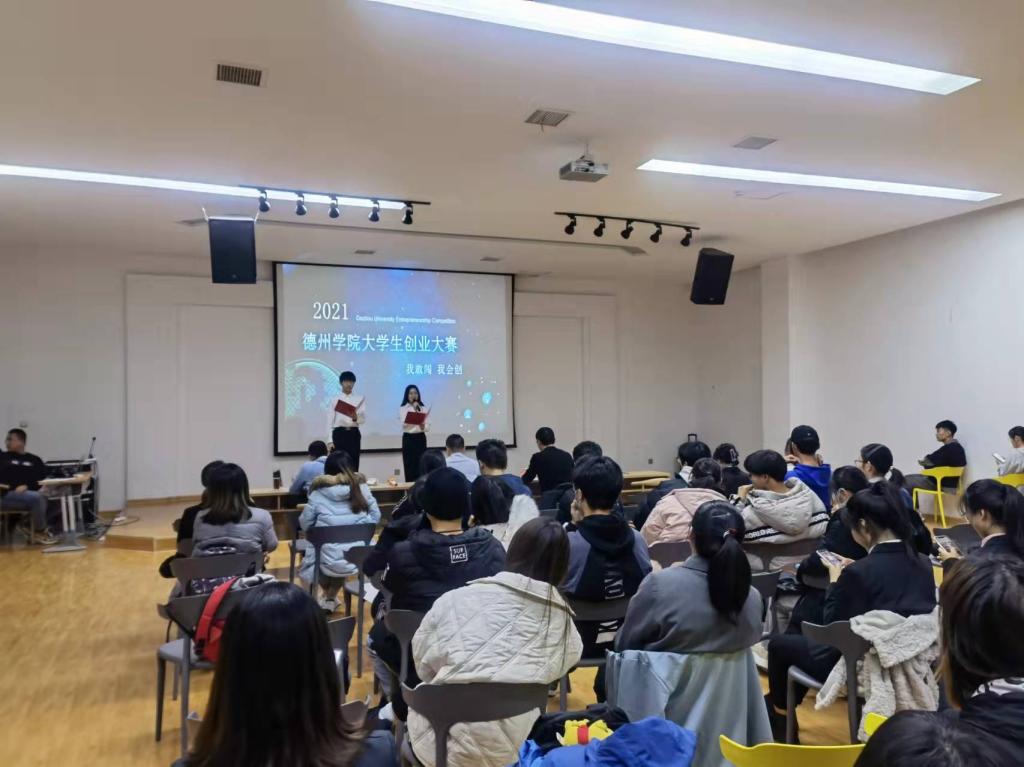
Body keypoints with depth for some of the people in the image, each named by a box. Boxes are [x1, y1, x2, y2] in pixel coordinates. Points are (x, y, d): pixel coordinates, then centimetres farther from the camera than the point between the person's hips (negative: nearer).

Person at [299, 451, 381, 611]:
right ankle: (331, 598, 43)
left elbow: (304, 524, 4)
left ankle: (328, 596, 42)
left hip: (331, 561, -3)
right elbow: (376, 517, 8)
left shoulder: (319, 493, -3)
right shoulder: (362, 487, 3)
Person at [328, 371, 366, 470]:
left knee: (353, 465, 0)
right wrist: (330, 440, -4)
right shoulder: (335, 399, 5)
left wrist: (355, 418, -23)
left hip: (354, 433, 1)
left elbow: (363, 419, 1)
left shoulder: (359, 399, 7)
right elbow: (330, 421, 3)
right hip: (339, 433, -1)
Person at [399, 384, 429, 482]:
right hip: (408, 439, -2)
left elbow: (428, 427, 0)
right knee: (409, 466, -3)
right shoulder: (402, 409, 1)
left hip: (420, 439, 2)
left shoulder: (424, 409, 6)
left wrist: (423, 426, -22)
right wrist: (415, 411, -14)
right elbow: (404, 424, -14)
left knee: (421, 466, 1)